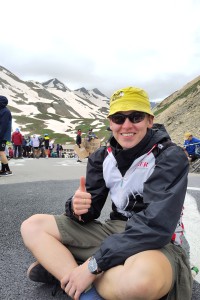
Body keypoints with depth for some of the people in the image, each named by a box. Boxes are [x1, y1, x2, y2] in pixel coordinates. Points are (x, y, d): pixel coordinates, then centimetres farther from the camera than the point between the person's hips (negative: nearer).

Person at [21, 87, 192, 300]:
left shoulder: (171, 157, -14)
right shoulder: (102, 157, 1)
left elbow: (156, 226, -25)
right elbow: (92, 209, 2)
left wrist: (94, 263, -26)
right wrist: (78, 208, -24)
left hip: (155, 243, -4)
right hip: (114, 231, 5)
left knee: (139, 278, -42)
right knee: (33, 226, -2)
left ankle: (60, 266, -15)